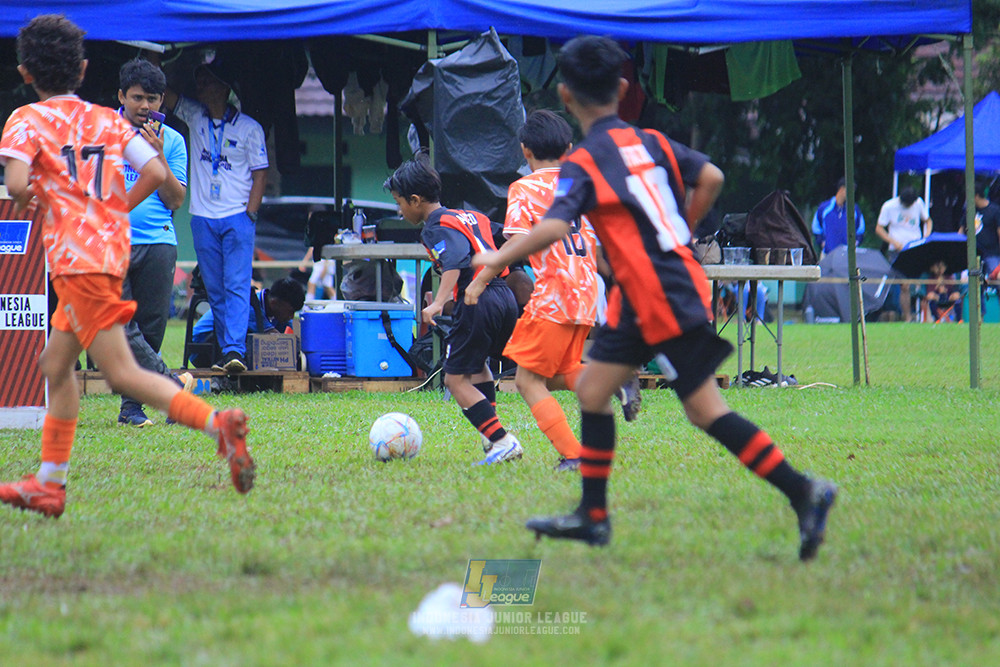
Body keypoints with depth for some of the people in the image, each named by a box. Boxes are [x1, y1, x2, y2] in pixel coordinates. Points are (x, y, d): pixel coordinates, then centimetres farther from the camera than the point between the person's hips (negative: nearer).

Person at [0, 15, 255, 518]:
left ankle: (216, 423, -30)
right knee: (56, 364, 18)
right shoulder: (107, 120, 14)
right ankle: (49, 485, 21)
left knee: (123, 373, -12)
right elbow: (156, 173, 5)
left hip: (77, 259, -8)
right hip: (112, 249, 8)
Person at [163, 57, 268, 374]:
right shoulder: (194, 116, 10)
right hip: (203, 218, 4)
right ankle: (225, 351, 8)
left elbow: (260, 173, 2)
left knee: (237, 286, -12)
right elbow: (165, 93, 7)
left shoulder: (249, 128, 1)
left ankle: (235, 350, -21)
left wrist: (250, 213, -6)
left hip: (237, 217, -4)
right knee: (215, 290, 4)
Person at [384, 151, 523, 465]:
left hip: (477, 304, -9)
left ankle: (502, 441, -12)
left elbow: (455, 260, -25)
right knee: (477, 364, 31)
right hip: (505, 298, 9)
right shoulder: (469, 216, 19)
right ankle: (492, 434, 23)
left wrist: (438, 303, -36)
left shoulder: (436, 228, -6)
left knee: (456, 379, -2)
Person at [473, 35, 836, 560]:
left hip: (664, 301, -9)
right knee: (592, 388, 14)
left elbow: (553, 228, -25)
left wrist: (498, 259, -13)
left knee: (707, 411, -6)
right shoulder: (652, 142, 9)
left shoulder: (584, 164, -13)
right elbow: (710, 178, 4)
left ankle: (803, 493, -8)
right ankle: (593, 517, 18)